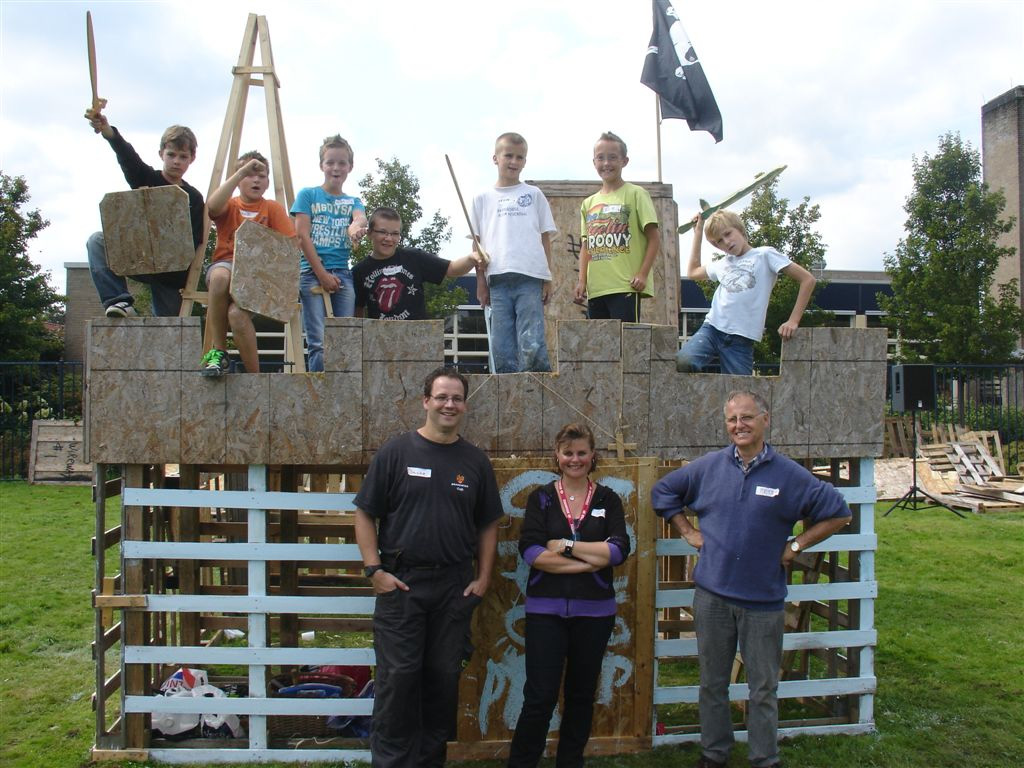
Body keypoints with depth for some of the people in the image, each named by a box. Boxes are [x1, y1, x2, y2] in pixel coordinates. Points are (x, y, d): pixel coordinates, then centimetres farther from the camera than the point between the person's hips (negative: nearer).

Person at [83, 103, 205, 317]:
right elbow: (128, 156, -21)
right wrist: (107, 131, -42)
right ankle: (119, 301, -32)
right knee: (97, 241, -24)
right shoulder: (146, 178, 1)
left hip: (172, 270, 0)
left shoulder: (194, 198, 1)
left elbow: (195, 242, -5)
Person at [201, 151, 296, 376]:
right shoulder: (229, 206, 11)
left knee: (237, 313, -33)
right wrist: (242, 171, -15)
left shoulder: (273, 208, 11)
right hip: (226, 263, 1)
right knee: (221, 275, -38)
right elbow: (212, 206, -15)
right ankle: (218, 350, -22)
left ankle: (255, 375, -13)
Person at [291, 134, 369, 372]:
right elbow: (302, 236, 0)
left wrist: (356, 226, -33)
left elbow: (361, 218, -8)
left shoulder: (353, 201, 16)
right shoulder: (308, 195, 9)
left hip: (342, 274, 3)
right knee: (319, 343, -10)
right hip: (312, 273, -3)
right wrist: (322, 274, -8)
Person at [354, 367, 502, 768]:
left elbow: (488, 524, 11)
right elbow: (365, 514, -1)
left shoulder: (475, 460, 6)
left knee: (444, 677, 11)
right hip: (401, 583, -3)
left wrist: (483, 577, 3)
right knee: (397, 676, 1)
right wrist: (374, 570, -9)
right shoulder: (396, 451, -2)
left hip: (456, 587, 3)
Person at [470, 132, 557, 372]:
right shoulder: (482, 199, 14)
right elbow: (477, 243, 13)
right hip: (498, 279, 2)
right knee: (501, 348, 0)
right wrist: (481, 281, 6)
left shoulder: (534, 195, 13)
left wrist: (548, 279, 4)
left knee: (532, 345, -10)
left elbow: (545, 238, 12)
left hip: (530, 276, -1)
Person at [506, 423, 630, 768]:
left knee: (581, 694, 13)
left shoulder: (608, 500, 5)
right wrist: (590, 561, -15)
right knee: (539, 697, -2)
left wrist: (566, 546, -13)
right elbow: (530, 550, -11)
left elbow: (619, 549, -9)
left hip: (594, 610, 2)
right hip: (546, 609, -1)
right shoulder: (541, 498, 3)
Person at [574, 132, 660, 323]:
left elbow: (654, 240, -2)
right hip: (596, 288, 6)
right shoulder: (588, 203, 17)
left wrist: (643, 274, -12)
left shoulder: (635, 194, 1)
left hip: (626, 286, -5)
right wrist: (582, 280, 6)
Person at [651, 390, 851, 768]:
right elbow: (662, 492, 14)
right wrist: (688, 532, 6)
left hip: (764, 599, -1)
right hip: (712, 594, 2)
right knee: (712, 683, 14)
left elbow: (838, 513, 2)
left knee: (764, 688, 10)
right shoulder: (707, 467, 1)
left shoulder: (789, 474, -5)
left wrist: (795, 545, -3)